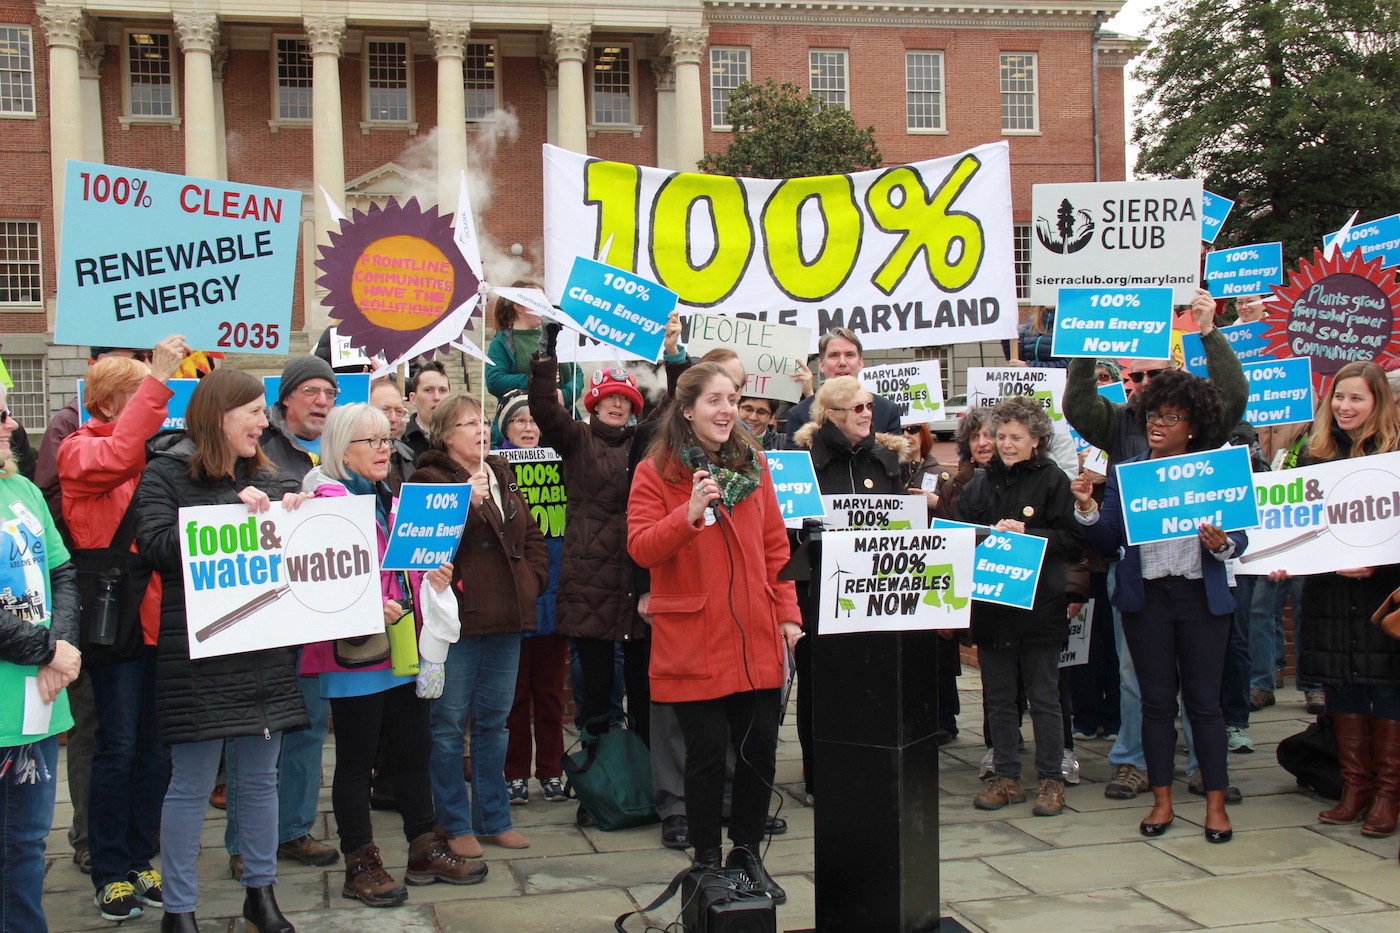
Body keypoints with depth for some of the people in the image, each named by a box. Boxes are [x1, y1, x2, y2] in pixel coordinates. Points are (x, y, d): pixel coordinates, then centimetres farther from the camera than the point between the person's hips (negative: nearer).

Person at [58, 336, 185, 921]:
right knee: (118, 746, -1)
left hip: (161, 615, 6)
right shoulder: (80, 449, -4)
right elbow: (117, 456, -27)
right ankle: (109, 873, 12)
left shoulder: (154, 451, 15)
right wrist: (158, 378, -27)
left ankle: (139, 860, 23)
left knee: (156, 745, 10)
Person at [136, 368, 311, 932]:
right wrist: (233, 512, -20)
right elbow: (157, 546, -17)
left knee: (259, 777, 13)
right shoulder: (165, 473, -4)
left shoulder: (263, 477, 13)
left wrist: (289, 515, -4)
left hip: (264, 649, 6)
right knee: (192, 784, 3)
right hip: (198, 651, -5)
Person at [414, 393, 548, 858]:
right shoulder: (430, 479, -6)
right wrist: (467, 500, -27)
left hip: (506, 618, 7)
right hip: (457, 619, -6)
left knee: (494, 720, 14)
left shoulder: (502, 477, 15)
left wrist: (532, 581, 8)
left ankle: (494, 818, 24)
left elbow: (532, 535, 22)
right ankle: (455, 825, 13)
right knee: (450, 724, 3)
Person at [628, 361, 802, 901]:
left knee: (759, 746, 7)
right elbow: (640, 549, -11)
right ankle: (706, 860, 19)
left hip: (756, 635, 4)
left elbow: (775, 546, 11)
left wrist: (788, 614, 5)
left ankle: (747, 853, 26)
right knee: (708, 750, 1)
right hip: (693, 639, -4)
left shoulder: (753, 464, 10)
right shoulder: (656, 471, -3)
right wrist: (690, 514, -25)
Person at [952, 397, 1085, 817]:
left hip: (1039, 605, -4)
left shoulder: (1053, 480, -1)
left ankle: (1051, 779, 14)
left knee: (1043, 696, 4)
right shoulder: (981, 483, 11)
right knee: (998, 696, 10)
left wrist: (1026, 535, -18)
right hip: (990, 605, 4)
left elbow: (1073, 541, -9)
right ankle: (1005, 776, 20)